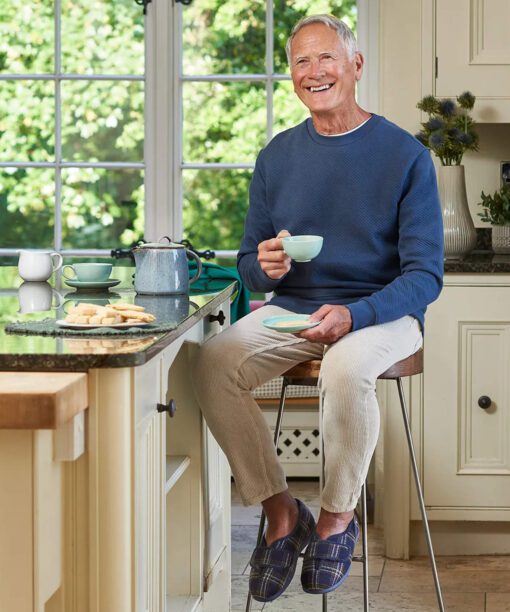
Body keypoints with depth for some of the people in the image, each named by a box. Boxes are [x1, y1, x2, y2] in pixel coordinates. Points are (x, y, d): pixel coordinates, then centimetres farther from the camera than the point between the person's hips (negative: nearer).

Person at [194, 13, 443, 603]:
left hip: (381, 312, -4)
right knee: (215, 362, -25)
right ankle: (280, 510, -8)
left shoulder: (405, 155, -3)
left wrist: (353, 315, -25)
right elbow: (249, 260, 14)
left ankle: (337, 516, -11)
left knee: (346, 367, -38)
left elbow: (425, 273, -8)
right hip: (291, 309, 4)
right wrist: (266, 266, -12)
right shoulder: (277, 156, 9)